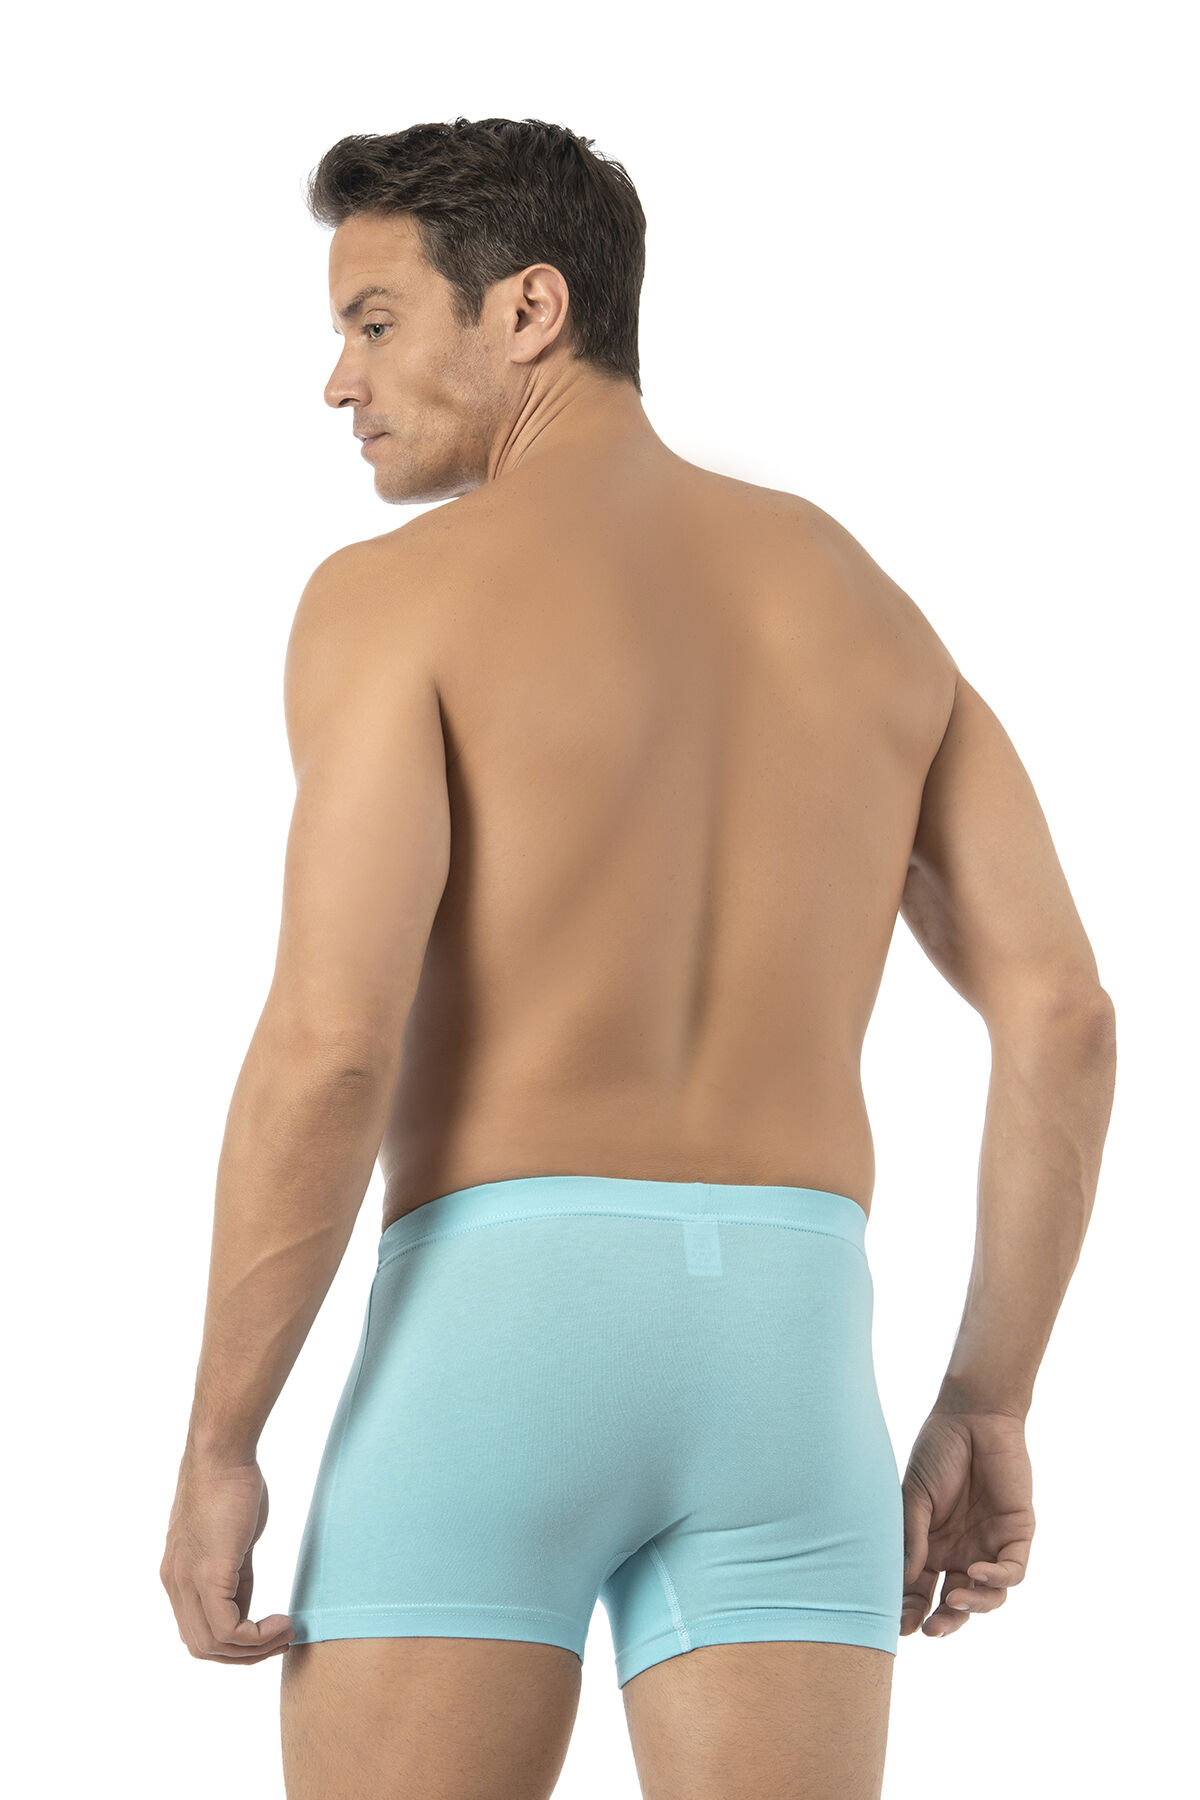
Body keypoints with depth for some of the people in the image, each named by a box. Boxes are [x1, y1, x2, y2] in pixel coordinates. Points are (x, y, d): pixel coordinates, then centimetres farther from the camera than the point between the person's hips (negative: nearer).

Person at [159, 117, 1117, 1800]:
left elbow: (328, 1044, -13)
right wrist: (989, 1404, 13)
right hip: (780, 1364, 5)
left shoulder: (396, 597, -3)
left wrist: (215, 1447, -5)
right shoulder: (862, 601, 15)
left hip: (491, 1346, -4)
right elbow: (1061, 1011, 8)